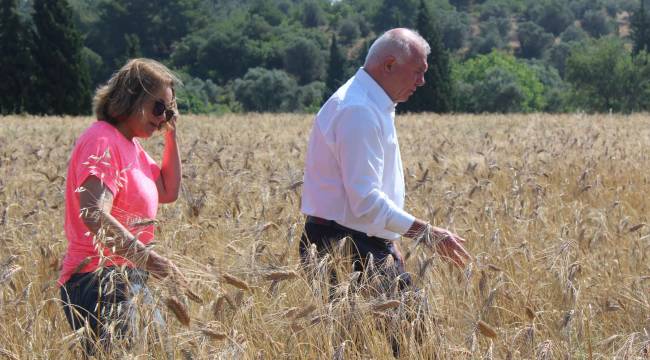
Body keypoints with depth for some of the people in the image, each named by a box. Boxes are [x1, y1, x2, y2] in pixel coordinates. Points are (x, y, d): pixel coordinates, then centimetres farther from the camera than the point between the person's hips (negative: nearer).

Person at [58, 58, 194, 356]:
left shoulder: (131, 145, 17)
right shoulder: (102, 141, -13)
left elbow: (168, 192, 24)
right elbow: (94, 216, -26)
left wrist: (171, 135, 15)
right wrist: (148, 258, -33)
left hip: (127, 280, 10)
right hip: (100, 283, -10)